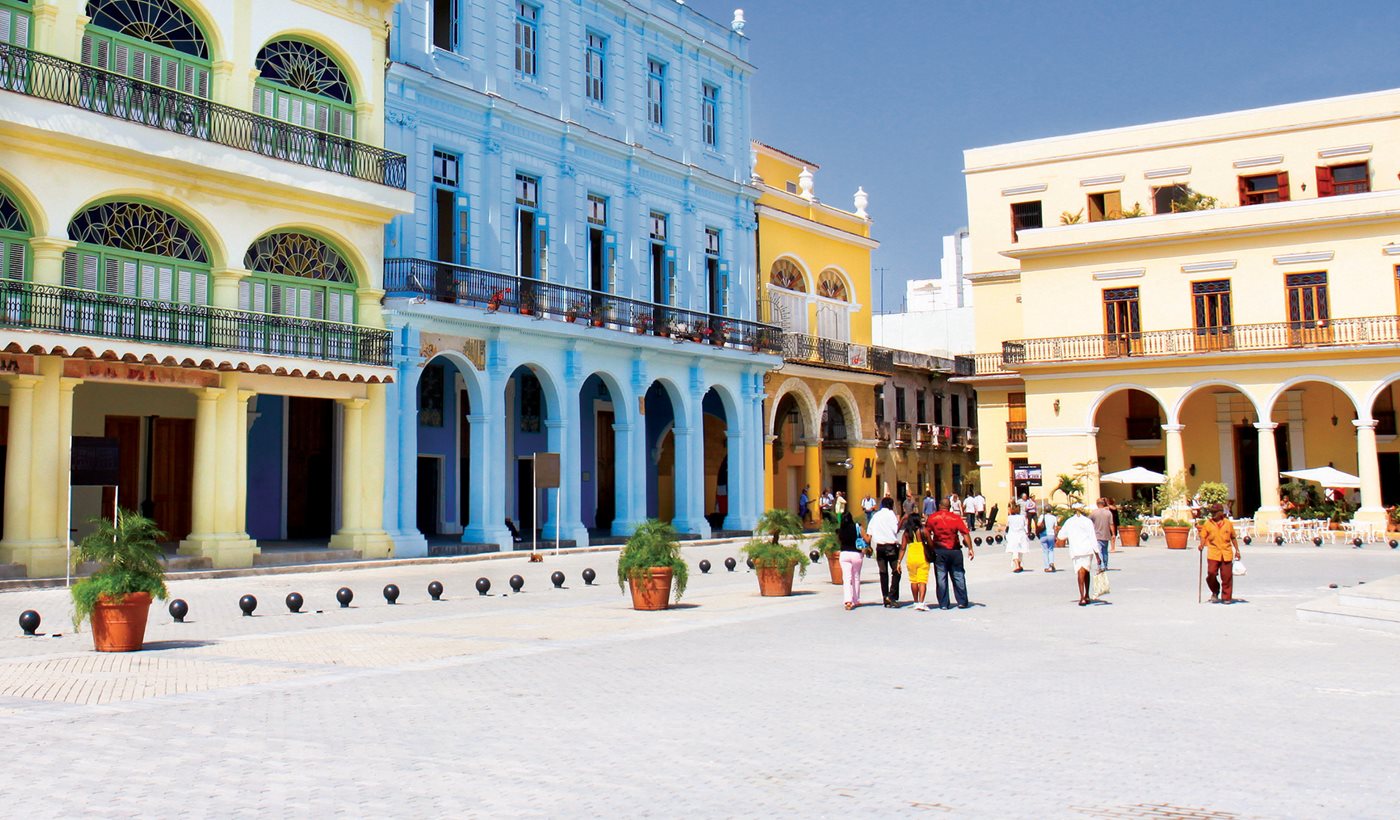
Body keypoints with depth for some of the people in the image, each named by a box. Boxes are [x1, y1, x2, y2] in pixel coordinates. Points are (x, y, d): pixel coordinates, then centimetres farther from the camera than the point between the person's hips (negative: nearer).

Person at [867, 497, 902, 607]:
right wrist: (899, 521, 5)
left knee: (883, 573, 8)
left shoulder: (875, 516, 12)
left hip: (879, 546, 5)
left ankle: (886, 599, 8)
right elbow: (896, 530, -11)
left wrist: (869, 546, 19)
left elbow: (869, 534, 11)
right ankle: (892, 595, -13)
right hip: (891, 546, -5)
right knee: (896, 571, 1)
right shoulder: (890, 514, -3)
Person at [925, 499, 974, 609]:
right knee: (958, 577, 10)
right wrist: (970, 549, -7)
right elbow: (965, 534, -8)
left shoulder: (932, 518, 0)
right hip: (954, 550, 0)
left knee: (941, 578, 4)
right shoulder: (956, 517, -1)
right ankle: (962, 602, 12)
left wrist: (932, 546, -1)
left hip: (939, 551, 0)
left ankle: (943, 604, 4)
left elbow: (926, 533, -9)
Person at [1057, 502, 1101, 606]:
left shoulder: (1069, 522, 7)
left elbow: (1061, 536, 22)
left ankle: (1082, 597, -21)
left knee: (1080, 572, -7)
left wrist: (1057, 539, 47)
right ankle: (1087, 596, 24)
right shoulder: (1088, 521, 0)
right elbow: (1093, 538, -3)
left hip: (1075, 551, 0)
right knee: (1086, 572, 17)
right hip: (1088, 550, 0)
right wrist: (1097, 554, 0)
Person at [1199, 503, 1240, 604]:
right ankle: (1215, 592, 16)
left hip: (1226, 554, 0)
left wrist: (1237, 551, 14)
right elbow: (1203, 536, 6)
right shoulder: (1207, 524, 5)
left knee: (1227, 576, 1)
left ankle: (1226, 597, 12)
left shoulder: (1228, 523, 7)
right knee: (1211, 574, -10)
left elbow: (1233, 538, 15)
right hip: (1213, 554, 0)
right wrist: (1202, 544, -14)